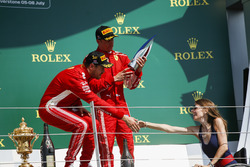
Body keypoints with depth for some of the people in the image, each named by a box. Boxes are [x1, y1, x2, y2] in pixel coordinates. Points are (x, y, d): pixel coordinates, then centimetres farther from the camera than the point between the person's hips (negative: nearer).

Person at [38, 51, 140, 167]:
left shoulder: (82, 71, 1)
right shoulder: (76, 77, -29)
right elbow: (96, 102, -33)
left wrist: (78, 106, -3)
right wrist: (123, 117, -35)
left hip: (63, 107, 10)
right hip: (49, 108, -10)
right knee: (82, 125, -27)